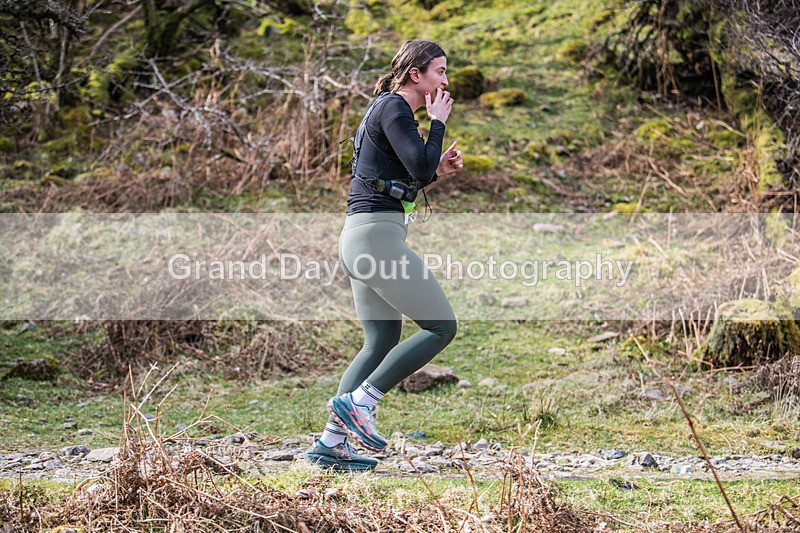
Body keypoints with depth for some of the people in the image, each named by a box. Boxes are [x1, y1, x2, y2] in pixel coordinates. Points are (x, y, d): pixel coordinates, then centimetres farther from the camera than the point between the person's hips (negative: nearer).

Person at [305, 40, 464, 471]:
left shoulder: (388, 110, 22)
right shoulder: (393, 108, -8)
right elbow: (420, 168, -17)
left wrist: (439, 168, 15)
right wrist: (438, 123, -4)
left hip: (363, 237, 11)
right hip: (377, 235, -11)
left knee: (382, 342, 13)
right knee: (441, 327, -5)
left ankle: (330, 444, 11)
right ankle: (358, 401, -7)